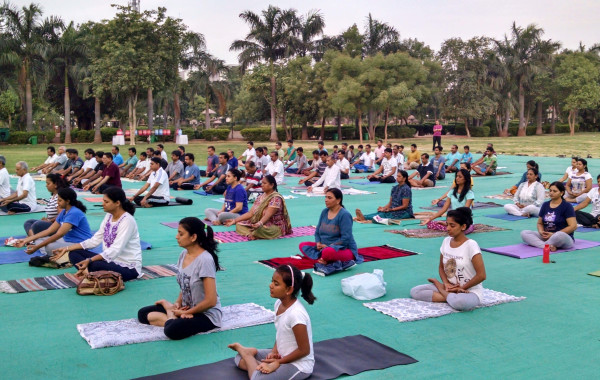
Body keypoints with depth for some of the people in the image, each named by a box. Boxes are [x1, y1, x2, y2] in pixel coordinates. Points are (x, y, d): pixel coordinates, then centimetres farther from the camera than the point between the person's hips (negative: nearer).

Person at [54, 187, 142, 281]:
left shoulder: (127, 221, -18)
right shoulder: (109, 216, 8)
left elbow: (115, 250, -27)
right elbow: (95, 240, 8)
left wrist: (90, 260, -36)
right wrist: (67, 249, 4)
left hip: (128, 267, -9)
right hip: (110, 260, 9)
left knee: (95, 265, -36)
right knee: (74, 253, 1)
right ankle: (87, 272, -23)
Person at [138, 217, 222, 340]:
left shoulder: (205, 260, -23)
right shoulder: (183, 255, 2)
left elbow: (211, 301, -23)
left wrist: (185, 312, -12)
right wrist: (177, 303, -6)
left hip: (206, 314, -8)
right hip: (186, 308, 8)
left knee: (173, 330, -34)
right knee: (143, 314, 3)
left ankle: (171, 317, -5)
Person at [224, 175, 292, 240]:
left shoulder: (276, 198, -15)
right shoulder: (261, 197, 10)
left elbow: (267, 215, -28)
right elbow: (250, 213, 6)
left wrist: (259, 224, -47)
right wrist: (235, 220, -3)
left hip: (275, 226, -9)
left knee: (259, 229, -40)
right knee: (239, 224, -3)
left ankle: (251, 234, -12)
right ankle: (250, 234, -25)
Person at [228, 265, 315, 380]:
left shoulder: (296, 314, -29)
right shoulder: (279, 303, -4)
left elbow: (304, 350, -23)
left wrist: (278, 361, -13)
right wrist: (274, 351, -5)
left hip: (299, 365, -8)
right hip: (282, 355, 8)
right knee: (240, 359, 12)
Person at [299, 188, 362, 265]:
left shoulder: (344, 215, -15)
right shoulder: (324, 212, 7)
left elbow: (346, 238, -21)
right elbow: (317, 232, 13)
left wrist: (328, 246, -20)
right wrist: (318, 243, -8)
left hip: (345, 249, -8)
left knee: (328, 252, -40)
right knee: (302, 245, -4)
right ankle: (323, 258, -18)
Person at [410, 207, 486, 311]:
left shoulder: (471, 245, -15)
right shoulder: (446, 241, 3)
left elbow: (481, 275, -17)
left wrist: (461, 288, -9)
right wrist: (446, 283, -6)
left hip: (470, 291, -6)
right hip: (450, 287, 6)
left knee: (460, 302, -42)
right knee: (414, 291, -10)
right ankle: (452, 297, -12)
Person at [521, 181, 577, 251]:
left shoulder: (567, 206, -5)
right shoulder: (545, 205, 12)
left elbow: (573, 226, -13)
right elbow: (540, 223, 19)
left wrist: (553, 234, -17)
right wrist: (541, 232, -6)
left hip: (564, 237, -6)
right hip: (546, 237, 6)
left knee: (559, 236, -42)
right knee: (524, 233, -15)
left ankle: (540, 244, -17)